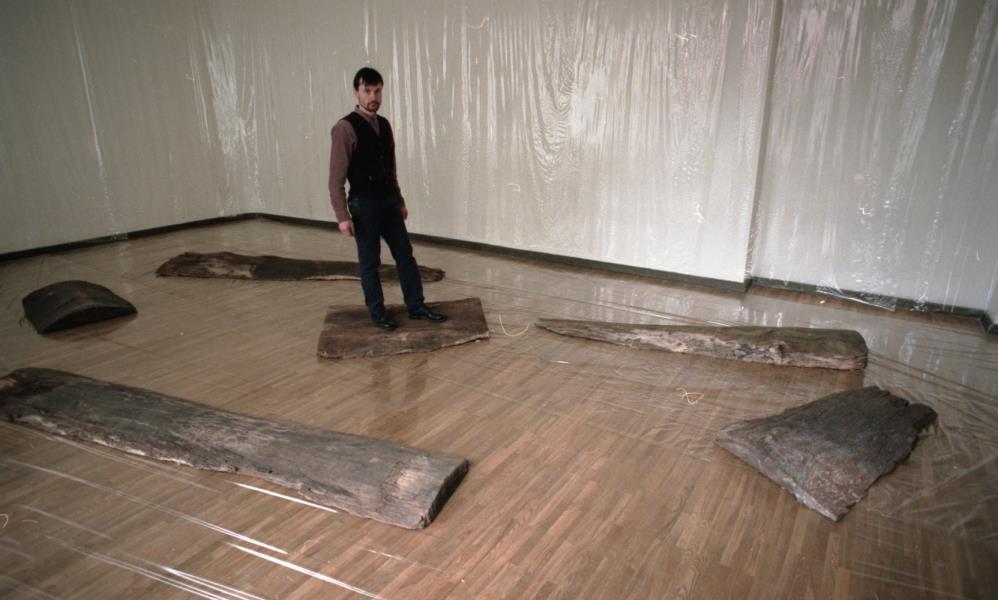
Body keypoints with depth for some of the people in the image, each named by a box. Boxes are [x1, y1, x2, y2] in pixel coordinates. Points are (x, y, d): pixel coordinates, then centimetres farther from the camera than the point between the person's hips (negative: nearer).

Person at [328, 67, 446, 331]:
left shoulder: (384, 124, 8)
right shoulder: (345, 128, -13)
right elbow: (336, 177, -14)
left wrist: (400, 200, 18)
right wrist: (342, 215, -18)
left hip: (389, 201, 7)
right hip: (364, 204, -6)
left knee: (405, 254, 9)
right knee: (370, 261, 5)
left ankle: (416, 306, 20)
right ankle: (377, 312, 19)